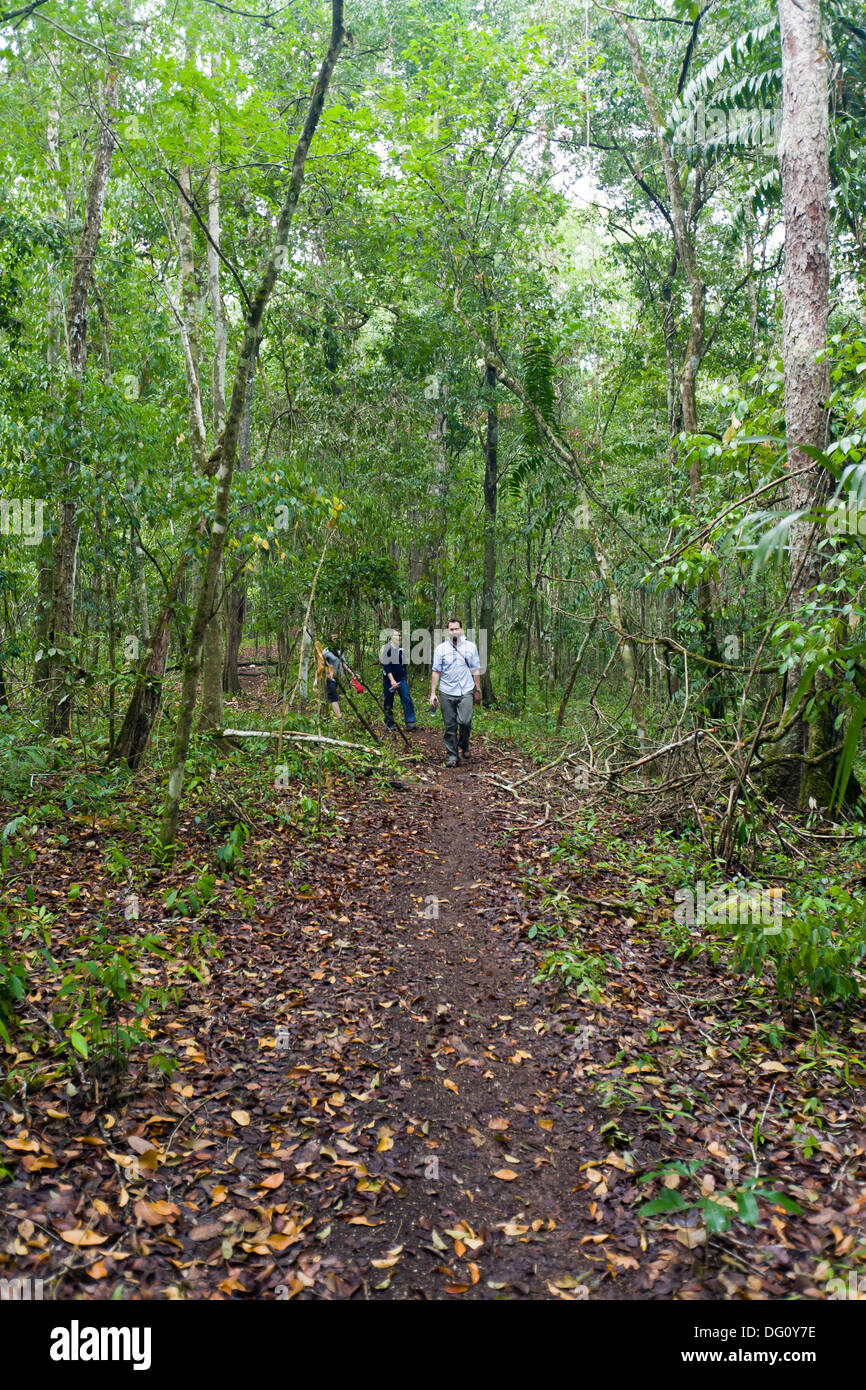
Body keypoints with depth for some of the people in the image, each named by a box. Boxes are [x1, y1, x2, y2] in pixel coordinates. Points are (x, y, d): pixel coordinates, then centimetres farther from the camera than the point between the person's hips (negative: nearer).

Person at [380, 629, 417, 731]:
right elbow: (386, 666, -14)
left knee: (407, 698, -13)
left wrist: (406, 679, 20)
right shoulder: (386, 649, -7)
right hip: (389, 680, -4)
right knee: (388, 703, 4)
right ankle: (389, 724, 16)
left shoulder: (402, 649, 10)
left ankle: (410, 722, -18)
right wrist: (392, 680, -21)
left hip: (402, 679, 4)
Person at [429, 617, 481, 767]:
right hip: (446, 692, 1)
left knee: (465, 721, -13)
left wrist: (478, 691, 10)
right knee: (450, 726, 3)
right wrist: (432, 693, 1)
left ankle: (464, 746, 15)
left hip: (466, 691, 0)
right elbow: (436, 671, 5)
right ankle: (451, 755, 13)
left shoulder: (471, 647, 8)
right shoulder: (441, 648, 6)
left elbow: (476, 670, 12)